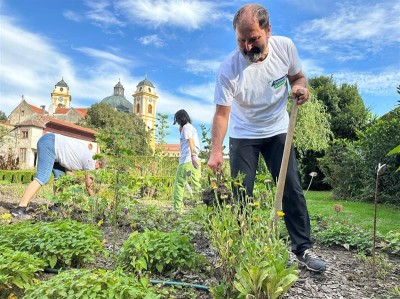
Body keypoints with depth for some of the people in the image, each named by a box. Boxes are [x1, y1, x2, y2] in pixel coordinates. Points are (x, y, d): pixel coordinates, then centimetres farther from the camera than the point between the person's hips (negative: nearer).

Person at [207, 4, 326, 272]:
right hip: (243, 136, -2)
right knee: (241, 194, -1)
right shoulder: (229, 68, -23)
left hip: (278, 131, 2)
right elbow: (222, 112, -21)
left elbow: (297, 76, 4)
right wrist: (216, 151, -29)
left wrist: (300, 86, -20)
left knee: (293, 189, -1)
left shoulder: (285, 46, -14)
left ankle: (304, 248, 13)